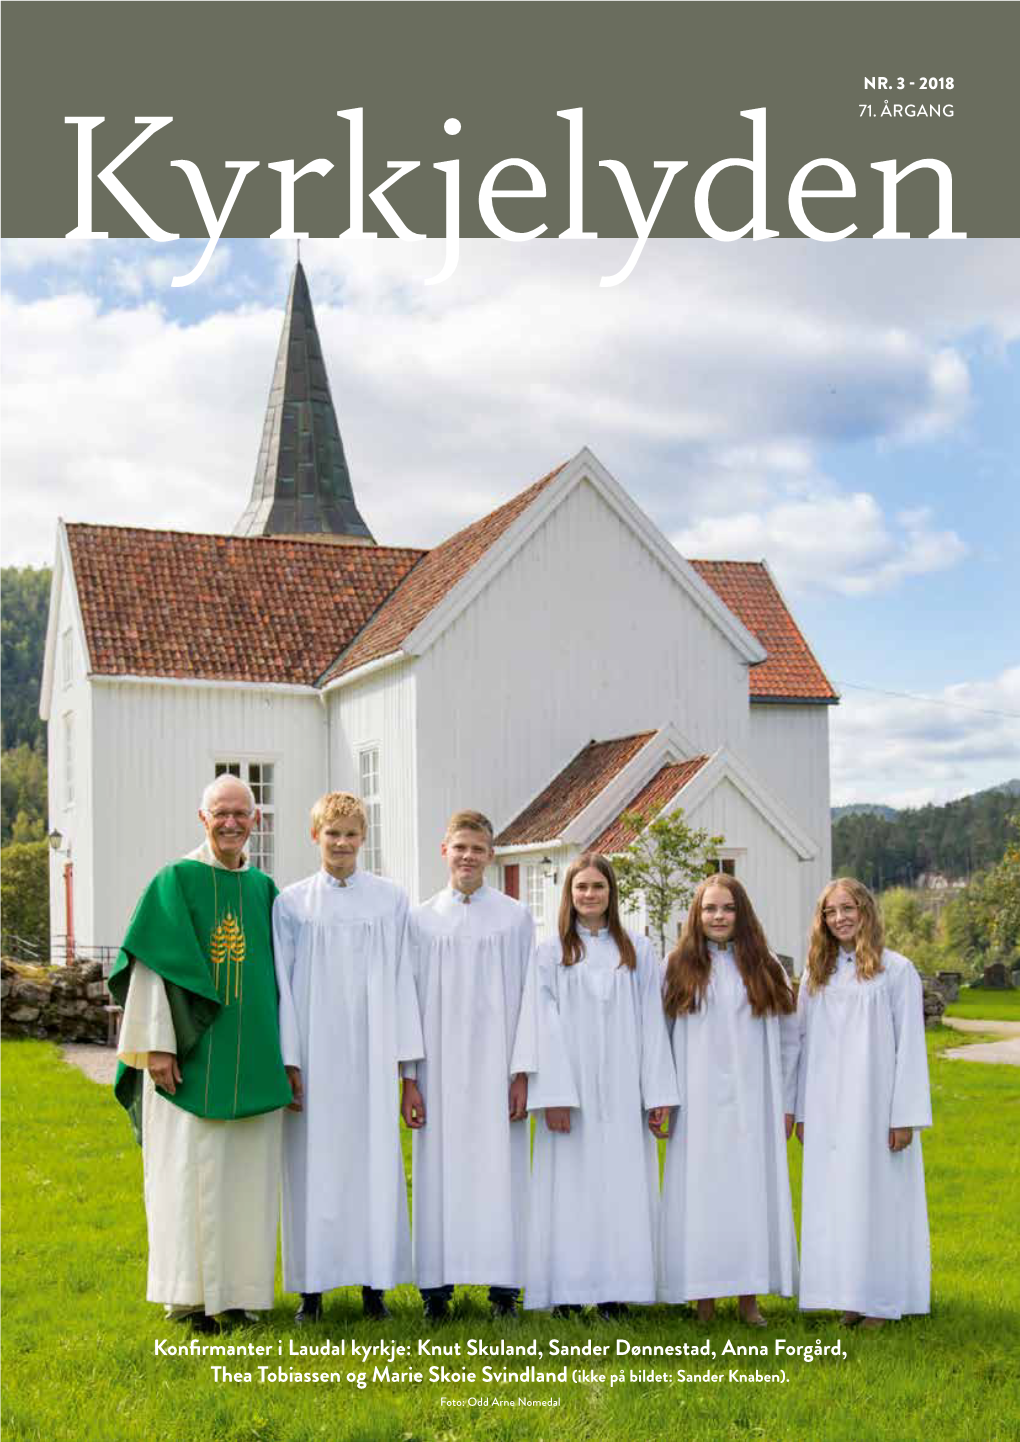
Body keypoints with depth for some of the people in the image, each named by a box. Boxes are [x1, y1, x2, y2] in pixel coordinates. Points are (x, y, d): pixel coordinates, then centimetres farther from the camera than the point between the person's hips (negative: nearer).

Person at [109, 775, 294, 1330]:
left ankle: (237, 1289, 17)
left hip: (250, 1059, 4)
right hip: (190, 1054, -4)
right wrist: (157, 1045, -13)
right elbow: (153, 966, -6)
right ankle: (188, 1294, 9)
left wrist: (283, 1053, 11)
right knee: (189, 1168, -1)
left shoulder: (264, 889, 10)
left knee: (247, 1170, 7)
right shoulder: (175, 882, -2)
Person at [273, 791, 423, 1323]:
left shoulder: (391, 900, 5)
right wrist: (288, 1059, -4)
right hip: (314, 1053, 0)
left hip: (371, 1053, 1)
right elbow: (283, 984, 3)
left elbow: (401, 979, 5)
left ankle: (374, 1282, 12)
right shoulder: (291, 903, 3)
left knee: (374, 1159, 2)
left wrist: (403, 1055, 1)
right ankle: (312, 1285, 12)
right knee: (314, 1163, 2)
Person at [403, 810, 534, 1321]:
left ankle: (503, 1285, 7)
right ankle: (437, 1288, 10)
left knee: (499, 1169, -1)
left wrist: (524, 1072, -4)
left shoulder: (515, 916, 5)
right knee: (439, 1172, 2)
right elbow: (410, 1000, 7)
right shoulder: (422, 920, 7)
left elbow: (528, 995, 3)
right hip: (440, 1067, 1)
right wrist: (409, 1077, 1)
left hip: (496, 1066, -1)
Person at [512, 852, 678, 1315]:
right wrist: (554, 1095, -12)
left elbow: (651, 1022, 6)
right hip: (570, 1089, -1)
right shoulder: (551, 953, 4)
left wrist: (658, 1092, -1)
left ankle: (612, 1292, 8)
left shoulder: (637, 951, 9)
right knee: (570, 1186, 0)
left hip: (622, 1093, 1)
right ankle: (567, 1292, 6)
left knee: (620, 1184, 1)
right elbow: (544, 1027, -3)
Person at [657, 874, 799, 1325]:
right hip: (697, 1105, -1)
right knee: (700, 1193, 0)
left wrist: (786, 1103, 5)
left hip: (752, 1104, 1)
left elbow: (789, 1039, 9)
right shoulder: (678, 968, 4)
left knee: (752, 1190, 2)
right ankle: (704, 1300, 8)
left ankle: (748, 1297, 12)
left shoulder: (765, 967, 7)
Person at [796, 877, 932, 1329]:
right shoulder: (816, 974, 10)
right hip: (828, 1111, 4)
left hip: (876, 1104, -4)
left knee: (878, 1196, 0)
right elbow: (806, 1044, 11)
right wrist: (801, 1111, 8)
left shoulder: (896, 970, -2)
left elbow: (909, 1045, -6)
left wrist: (905, 1116, -10)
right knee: (834, 1201, 5)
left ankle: (880, 1299, 10)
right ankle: (850, 1297, 15)